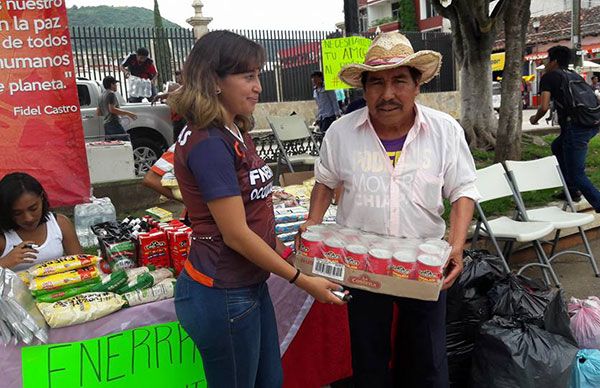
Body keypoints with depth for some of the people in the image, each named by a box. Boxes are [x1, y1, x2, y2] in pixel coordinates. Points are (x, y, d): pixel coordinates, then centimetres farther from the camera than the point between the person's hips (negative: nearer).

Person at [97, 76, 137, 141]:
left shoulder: (102, 96, 24)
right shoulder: (111, 93, -4)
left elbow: (98, 113, 25)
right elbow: (112, 109, -16)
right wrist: (127, 113, -15)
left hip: (106, 126, 10)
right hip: (113, 123, -10)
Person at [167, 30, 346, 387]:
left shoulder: (236, 133, 8)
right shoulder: (208, 144, -22)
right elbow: (236, 234, -22)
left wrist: (286, 253, 12)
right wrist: (302, 280, -14)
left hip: (251, 285, 9)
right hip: (221, 294, -9)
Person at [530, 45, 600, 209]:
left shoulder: (549, 77, 2)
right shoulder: (574, 75, 23)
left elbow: (544, 107, -8)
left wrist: (535, 119, 13)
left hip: (576, 127, -8)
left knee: (577, 174, -2)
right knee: (557, 147, 31)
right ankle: (572, 190, 32)